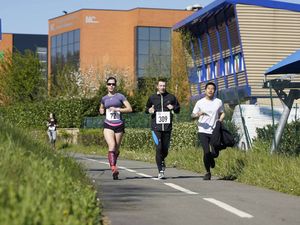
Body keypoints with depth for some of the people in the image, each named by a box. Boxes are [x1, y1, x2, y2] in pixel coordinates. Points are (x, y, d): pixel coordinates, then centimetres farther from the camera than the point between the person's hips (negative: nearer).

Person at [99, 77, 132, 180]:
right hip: (108, 126, 0)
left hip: (119, 126, 0)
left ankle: (113, 165, 31)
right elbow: (101, 109, 32)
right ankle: (113, 168, -33)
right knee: (111, 146, -22)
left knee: (116, 149, 7)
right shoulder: (104, 99, 12)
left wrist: (117, 109, -12)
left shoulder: (120, 96, 3)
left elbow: (129, 109, -3)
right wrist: (101, 111, 9)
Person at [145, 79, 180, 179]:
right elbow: (146, 108, 21)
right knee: (158, 148, -13)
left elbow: (178, 109, 16)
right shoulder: (152, 98, 8)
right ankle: (160, 171, -8)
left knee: (165, 149, 7)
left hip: (167, 127, 2)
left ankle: (162, 160, 42)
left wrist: (173, 108, -7)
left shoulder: (171, 97, 8)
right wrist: (149, 110, -3)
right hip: (156, 127, -2)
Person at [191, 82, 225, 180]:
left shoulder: (218, 102, 7)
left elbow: (222, 113, 20)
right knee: (206, 152, -11)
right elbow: (192, 115, 5)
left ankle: (211, 159, 34)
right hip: (203, 131, -1)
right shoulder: (200, 102, 3)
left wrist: (220, 119, -1)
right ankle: (208, 172, 7)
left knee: (215, 153, -4)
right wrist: (198, 115, -17)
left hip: (214, 131, 1)